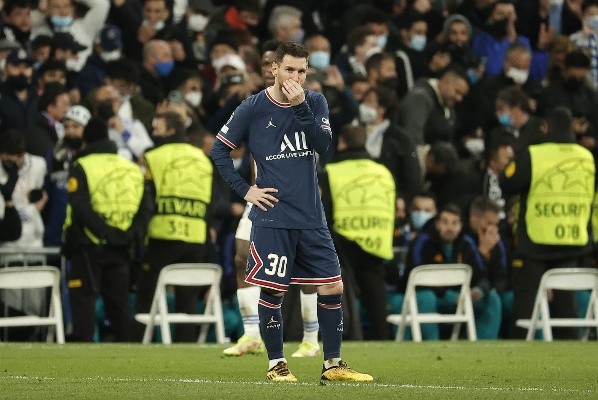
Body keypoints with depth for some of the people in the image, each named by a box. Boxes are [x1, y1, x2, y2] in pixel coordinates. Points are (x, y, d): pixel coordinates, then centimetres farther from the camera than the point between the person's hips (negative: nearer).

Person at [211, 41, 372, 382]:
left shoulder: (315, 103, 6)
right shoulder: (253, 108, -2)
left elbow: (323, 144, -9)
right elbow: (220, 150, 3)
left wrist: (300, 107, -19)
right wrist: (244, 190, -4)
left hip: (311, 217, 3)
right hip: (272, 217, -3)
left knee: (332, 288, 2)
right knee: (273, 290, -3)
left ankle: (333, 364, 12)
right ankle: (276, 363, 10)